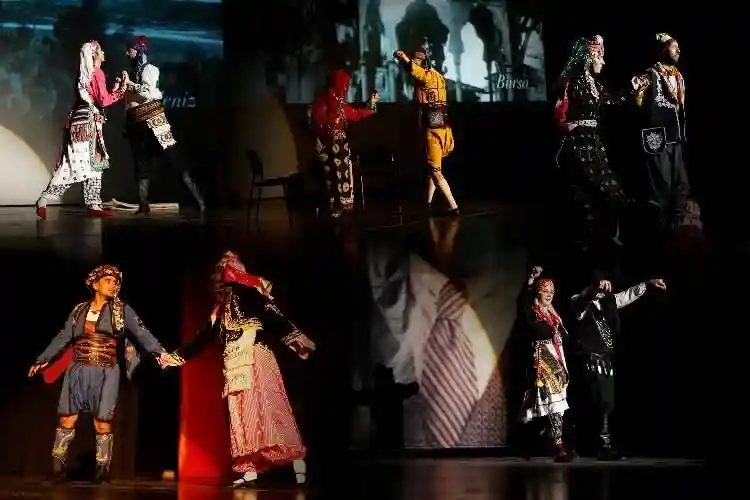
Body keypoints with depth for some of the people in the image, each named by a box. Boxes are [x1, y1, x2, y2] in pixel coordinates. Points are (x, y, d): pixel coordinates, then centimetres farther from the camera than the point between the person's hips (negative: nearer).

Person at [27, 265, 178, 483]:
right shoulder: (79, 310, 11)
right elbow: (62, 338, 16)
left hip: (105, 374, -2)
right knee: (67, 419, 1)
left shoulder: (122, 310, 4)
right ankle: (57, 464, 9)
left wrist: (160, 352, -18)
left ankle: (102, 467, 4)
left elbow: (141, 333, -5)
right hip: (77, 372, 2)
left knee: (103, 422, -4)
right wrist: (42, 360, 18)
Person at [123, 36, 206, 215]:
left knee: (172, 159, -12)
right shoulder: (134, 71, 17)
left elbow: (149, 92, -18)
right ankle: (143, 204, 4)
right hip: (136, 122, 8)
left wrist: (129, 83, -14)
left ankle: (199, 200, -15)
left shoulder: (149, 69, -2)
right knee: (141, 163, 4)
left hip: (152, 120, -8)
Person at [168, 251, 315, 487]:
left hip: (255, 359, -8)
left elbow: (273, 316, -12)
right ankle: (250, 471, -4)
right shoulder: (221, 307, 23)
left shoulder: (247, 291, 0)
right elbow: (203, 337, 29)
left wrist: (295, 338, -24)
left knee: (264, 408, -15)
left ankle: (298, 465, -17)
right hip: (236, 365, 8)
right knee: (241, 414, -1)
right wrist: (176, 355, 31)